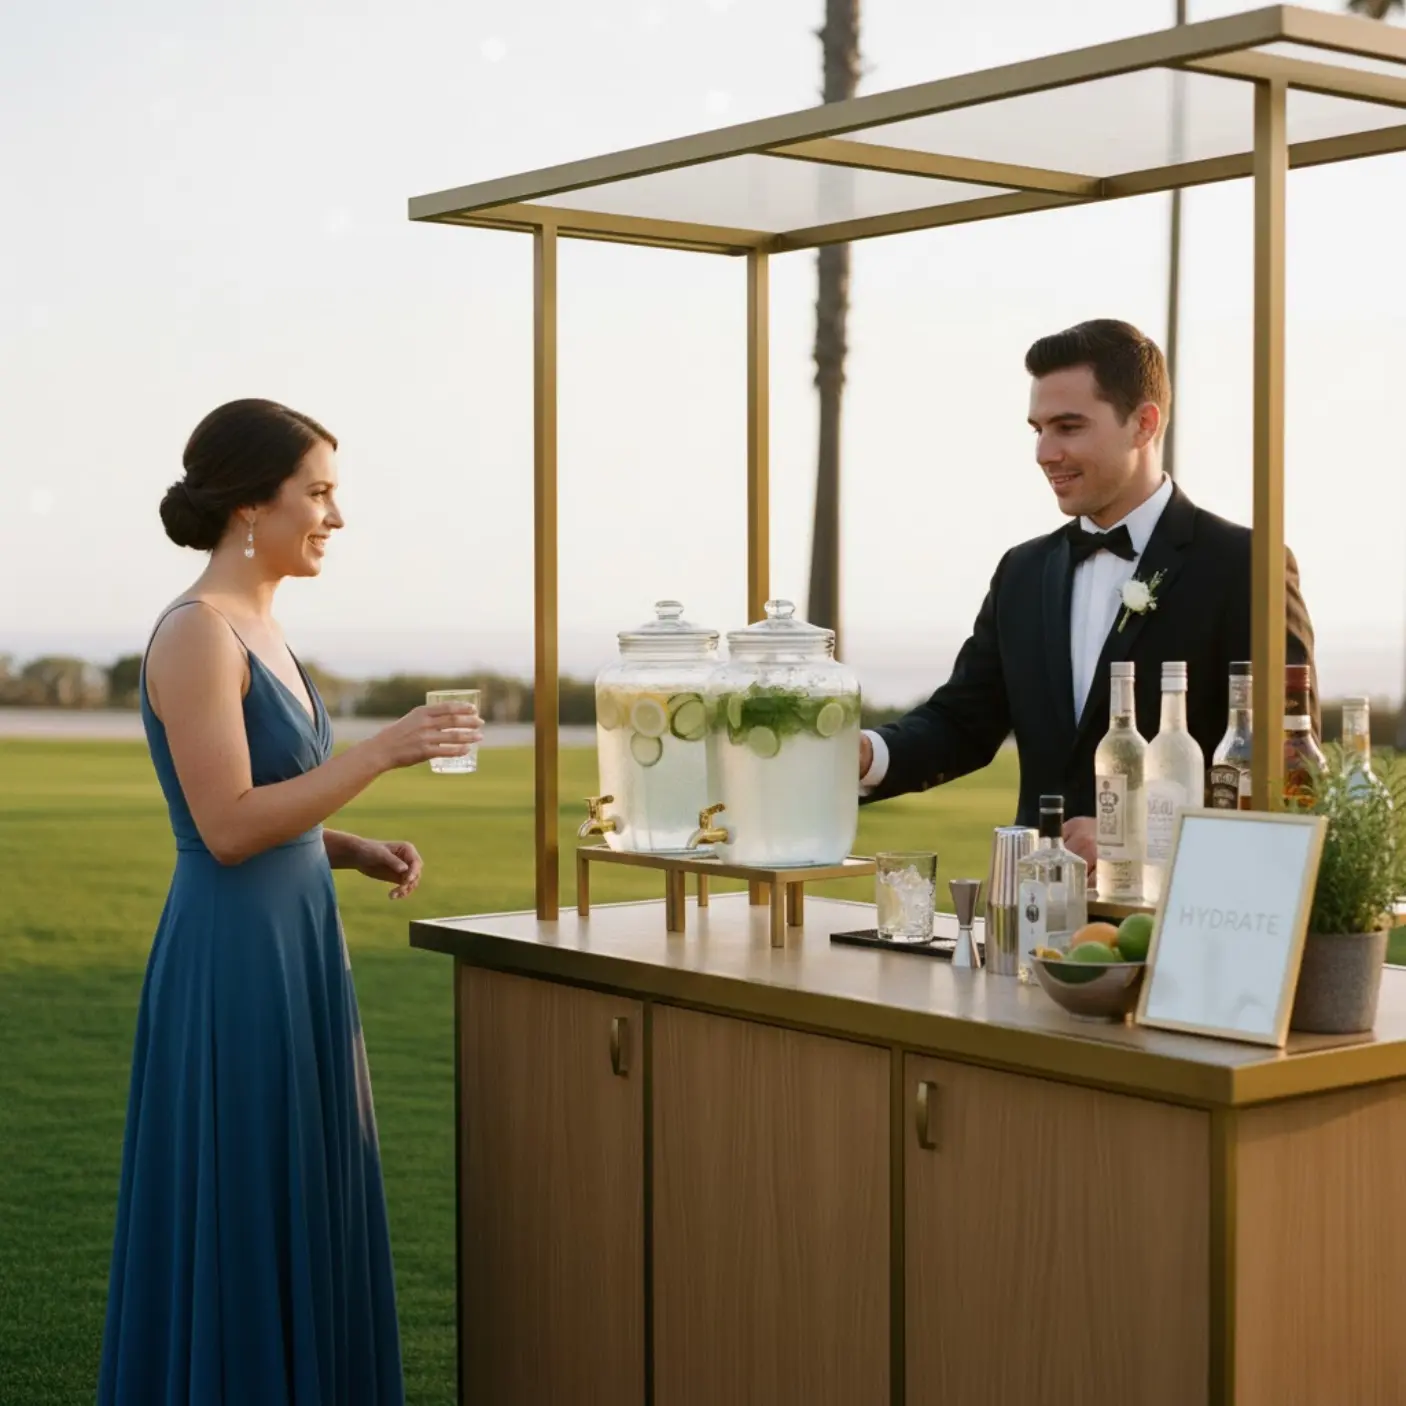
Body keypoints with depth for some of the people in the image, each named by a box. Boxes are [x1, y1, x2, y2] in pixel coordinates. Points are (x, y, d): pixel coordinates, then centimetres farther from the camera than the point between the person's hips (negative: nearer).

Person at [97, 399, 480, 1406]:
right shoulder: (197, 633, -15)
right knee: (239, 1225, 0)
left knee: (305, 1217, 14)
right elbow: (226, 827, -20)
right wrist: (382, 752, -20)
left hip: (293, 954, 9)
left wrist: (354, 851, 5)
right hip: (234, 961, -9)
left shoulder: (256, 630, 13)